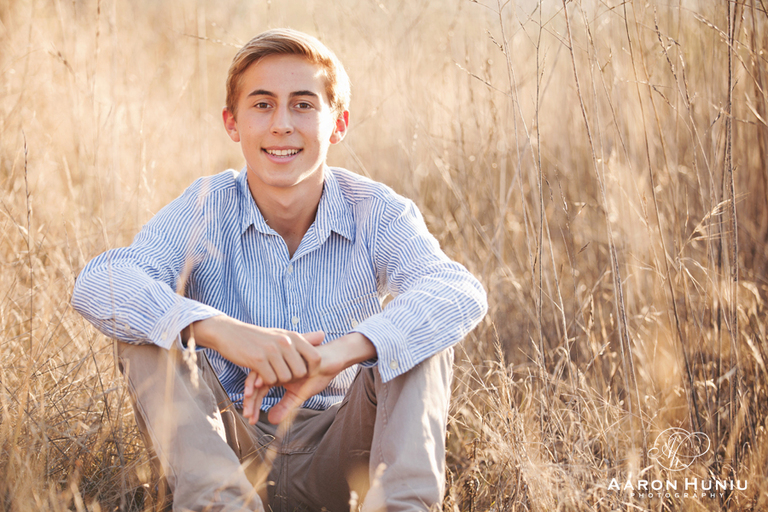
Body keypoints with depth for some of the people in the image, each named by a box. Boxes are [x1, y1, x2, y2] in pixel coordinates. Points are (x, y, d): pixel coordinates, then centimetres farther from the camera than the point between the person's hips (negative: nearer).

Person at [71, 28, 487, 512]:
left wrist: (339, 353, -46)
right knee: (147, 331, -22)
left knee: (417, 330, -21)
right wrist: (219, 330, -46)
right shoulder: (207, 209, -9)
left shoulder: (376, 212, -9)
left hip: (334, 454, 0)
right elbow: (96, 284, -27)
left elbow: (462, 293, -29)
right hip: (231, 446, 0)